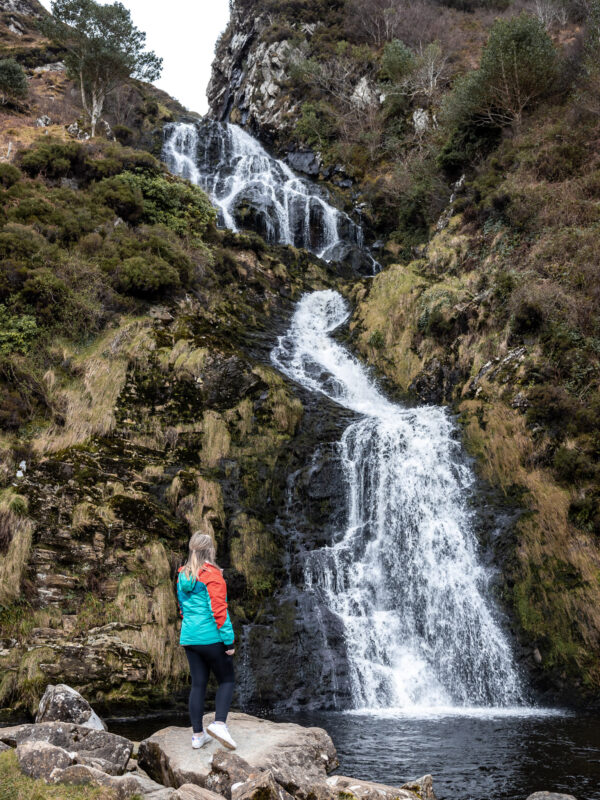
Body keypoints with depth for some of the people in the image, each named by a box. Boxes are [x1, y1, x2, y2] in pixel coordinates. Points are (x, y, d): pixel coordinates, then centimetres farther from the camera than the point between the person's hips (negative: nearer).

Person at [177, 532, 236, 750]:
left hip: (189, 638, 7)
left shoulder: (182, 576, 10)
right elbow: (219, 610, -16)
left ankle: (197, 734, 14)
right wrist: (228, 641, -13)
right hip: (211, 638, -6)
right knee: (226, 681, 6)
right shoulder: (212, 574, -13)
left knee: (198, 684, 12)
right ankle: (219, 723, -12)